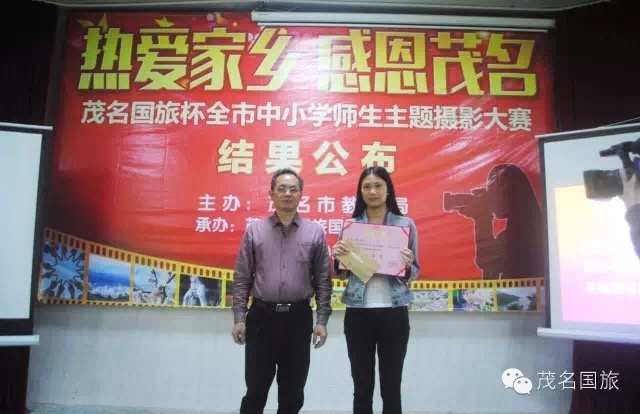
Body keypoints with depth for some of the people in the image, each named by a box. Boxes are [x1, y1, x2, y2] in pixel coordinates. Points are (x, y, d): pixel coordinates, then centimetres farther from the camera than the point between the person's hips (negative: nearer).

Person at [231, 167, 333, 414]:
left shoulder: (315, 232, 2)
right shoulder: (254, 231, 3)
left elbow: (323, 280, 2)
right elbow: (242, 278, 3)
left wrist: (322, 321, -3)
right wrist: (239, 318, -2)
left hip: (299, 318, 1)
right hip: (261, 316, 0)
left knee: (293, 392, 12)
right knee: (256, 389, 8)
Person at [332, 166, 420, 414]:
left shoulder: (406, 224, 1)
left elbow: (414, 273, 4)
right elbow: (342, 274, 10)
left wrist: (407, 266, -18)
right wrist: (337, 257, -11)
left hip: (393, 313, -1)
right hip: (358, 313, 1)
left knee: (391, 388, 8)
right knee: (362, 388, 11)